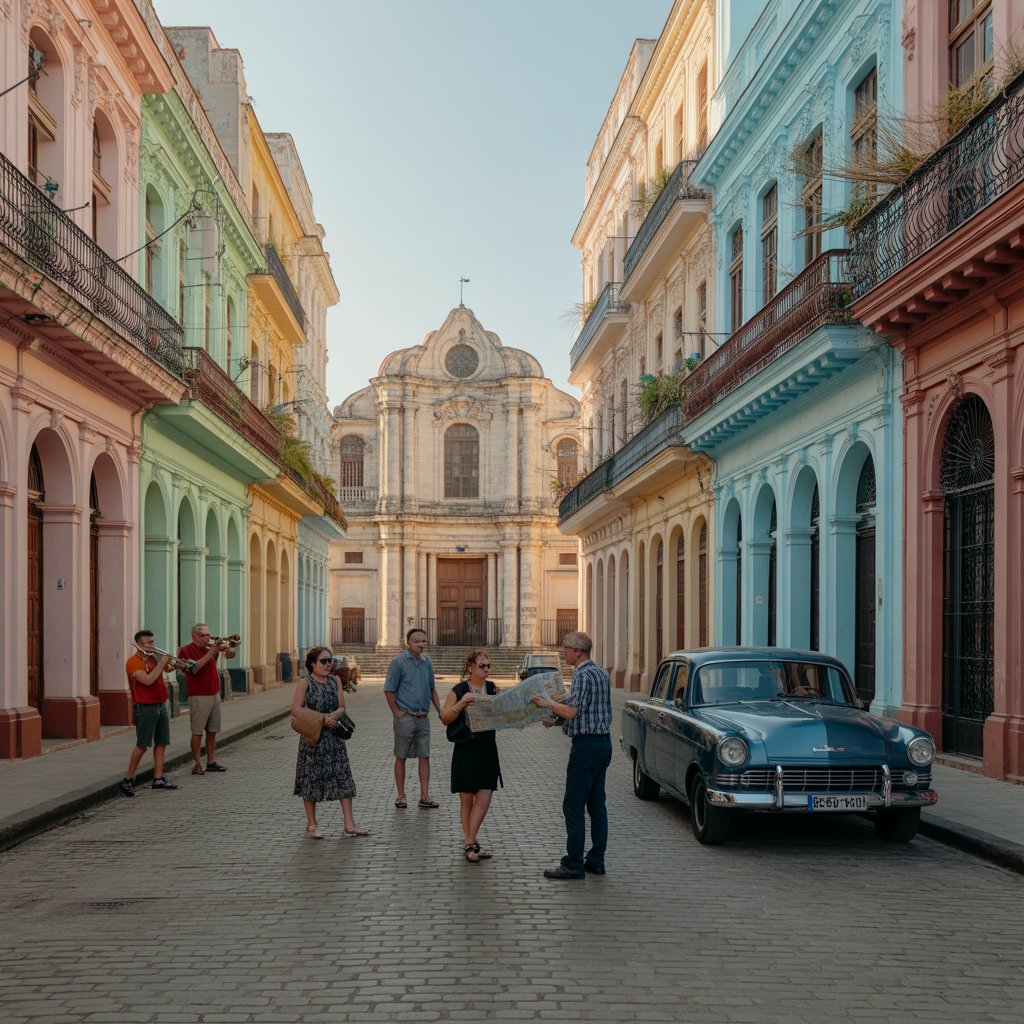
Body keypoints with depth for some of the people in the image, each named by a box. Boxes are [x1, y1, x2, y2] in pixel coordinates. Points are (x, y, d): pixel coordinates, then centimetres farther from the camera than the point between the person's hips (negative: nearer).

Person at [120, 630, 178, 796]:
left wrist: (168, 662, 8)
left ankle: (158, 779, 11)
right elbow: (147, 680, -23)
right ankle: (128, 780, 1)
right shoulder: (133, 662, -11)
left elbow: (167, 669, 27)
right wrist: (161, 663, -16)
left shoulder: (153, 659, 13)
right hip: (145, 707, -8)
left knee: (161, 743, 7)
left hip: (160, 706, 8)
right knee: (142, 745, -7)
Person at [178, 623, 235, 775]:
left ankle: (211, 762, 15)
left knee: (212, 731, 9)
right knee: (197, 732, -4)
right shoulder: (186, 650, -5)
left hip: (215, 694, 6)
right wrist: (211, 652, -21)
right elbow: (194, 667, -20)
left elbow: (231, 654, 11)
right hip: (199, 697, -6)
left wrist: (225, 647, -11)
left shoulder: (210, 647, 11)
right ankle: (196, 764, 0)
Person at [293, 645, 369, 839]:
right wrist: (322, 719, -19)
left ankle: (349, 825, 4)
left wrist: (332, 716, -17)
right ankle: (311, 825, 15)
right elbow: (296, 709, -15)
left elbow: (342, 707, 5)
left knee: (343, 778, 2)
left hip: (334, 736, 5)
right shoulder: (305, 682, -7)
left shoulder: (334, 681, 9)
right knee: (312, 778, 3)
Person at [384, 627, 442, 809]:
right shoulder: (398, 661, -8)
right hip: (405, 717, -5)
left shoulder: (426, 661, 9)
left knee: (424, 756, 4)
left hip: (423, 717, 5)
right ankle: (400, 796, 11)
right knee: (401, 757, 3)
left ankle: (424, 797, 7)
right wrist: (397, 712, -9)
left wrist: (440, 710, 9)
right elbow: (389, 690, -6)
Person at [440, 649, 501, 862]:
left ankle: (470, 844, 9)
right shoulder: (459, 690, -6)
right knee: (466, 799, 6)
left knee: (484, 799, -2)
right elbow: (445, 718, -10)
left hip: (487, 750, 3)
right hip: (466, 751, -3)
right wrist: (461, 704, -24)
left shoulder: (493, 689, 5)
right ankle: (471, 844, 17)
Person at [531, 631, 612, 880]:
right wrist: (557, 715, 22)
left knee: (573, 806, -5)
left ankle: (573, 864, -4)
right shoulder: (601, 673, 15)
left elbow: (572, 712, -23)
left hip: (586, 744, -10)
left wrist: (548, 703, -9)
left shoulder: (583, 675, -16)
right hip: (603, 741, 10)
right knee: (596, 804, 11)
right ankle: (596, 861, 14)